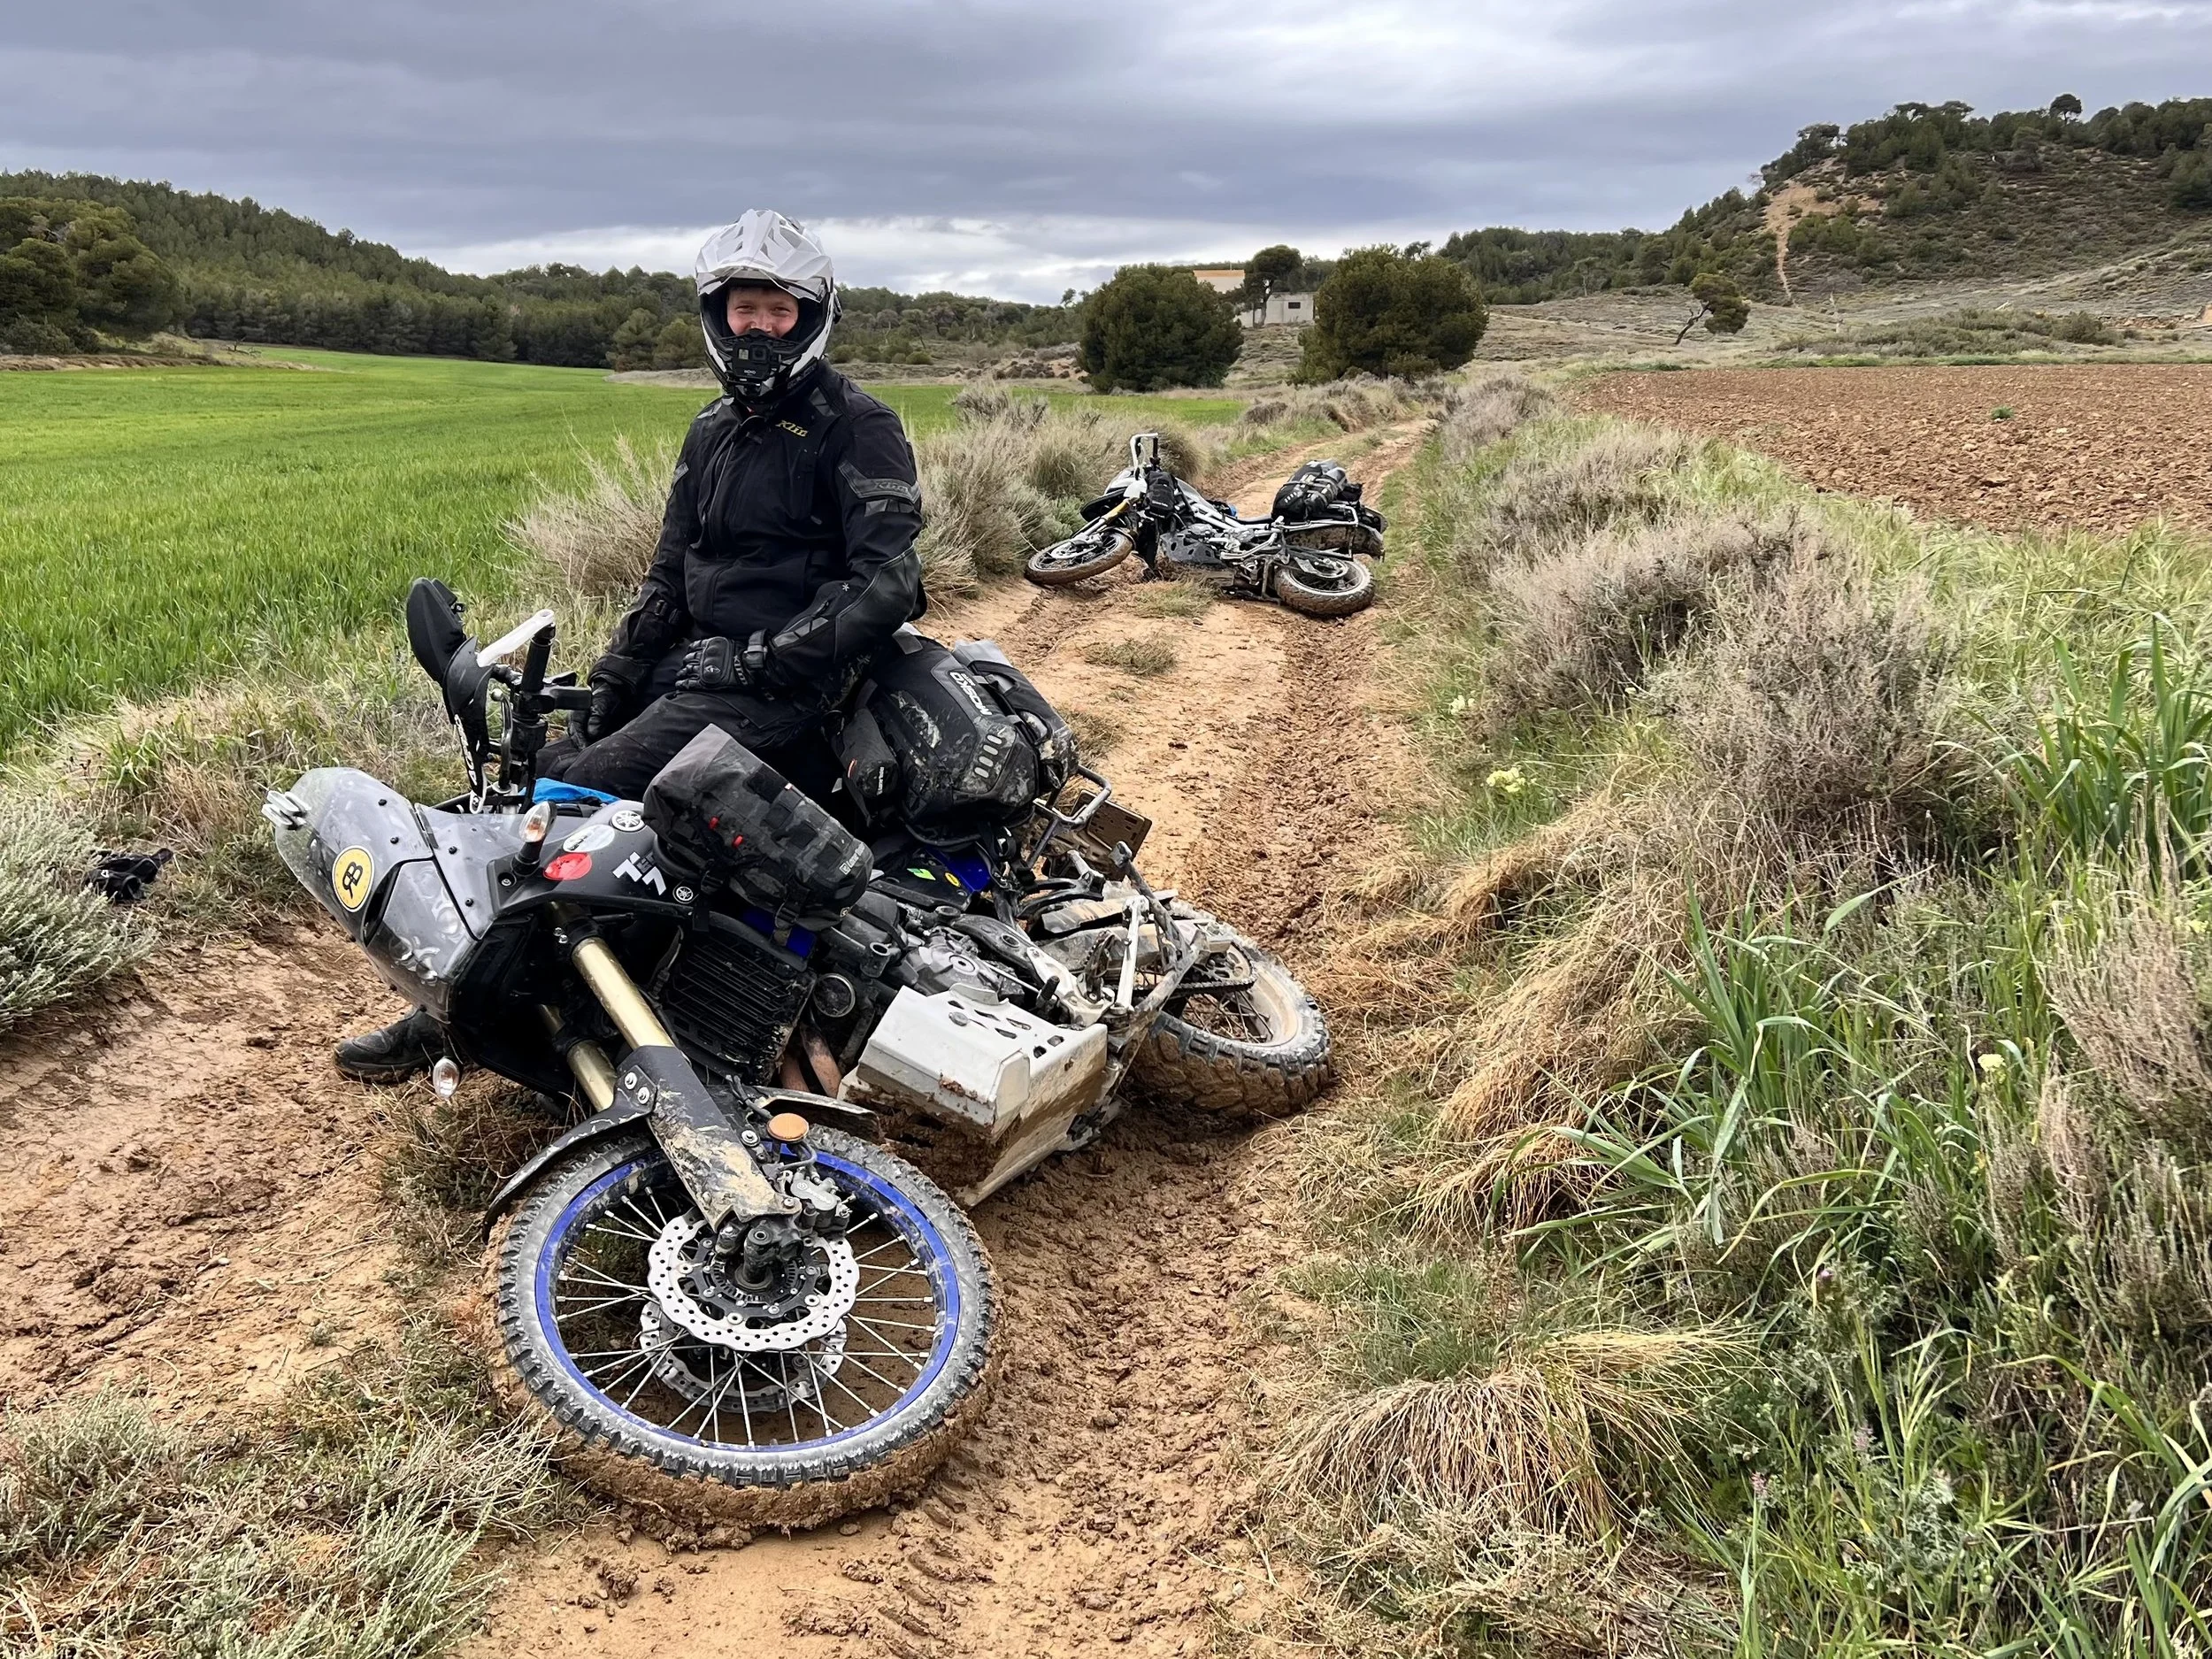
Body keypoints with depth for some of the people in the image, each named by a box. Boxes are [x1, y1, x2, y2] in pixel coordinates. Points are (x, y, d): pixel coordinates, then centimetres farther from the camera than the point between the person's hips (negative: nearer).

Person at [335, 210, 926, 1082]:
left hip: (776, 687, -8)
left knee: (579, 795, -20)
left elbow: (890, 583, -18)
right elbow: (669, 575, 18)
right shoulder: (713, 431, 16)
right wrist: (609, 683, 7)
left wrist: (761, 659, -20)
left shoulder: (856, 427, -8)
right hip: (694, 664, 8)